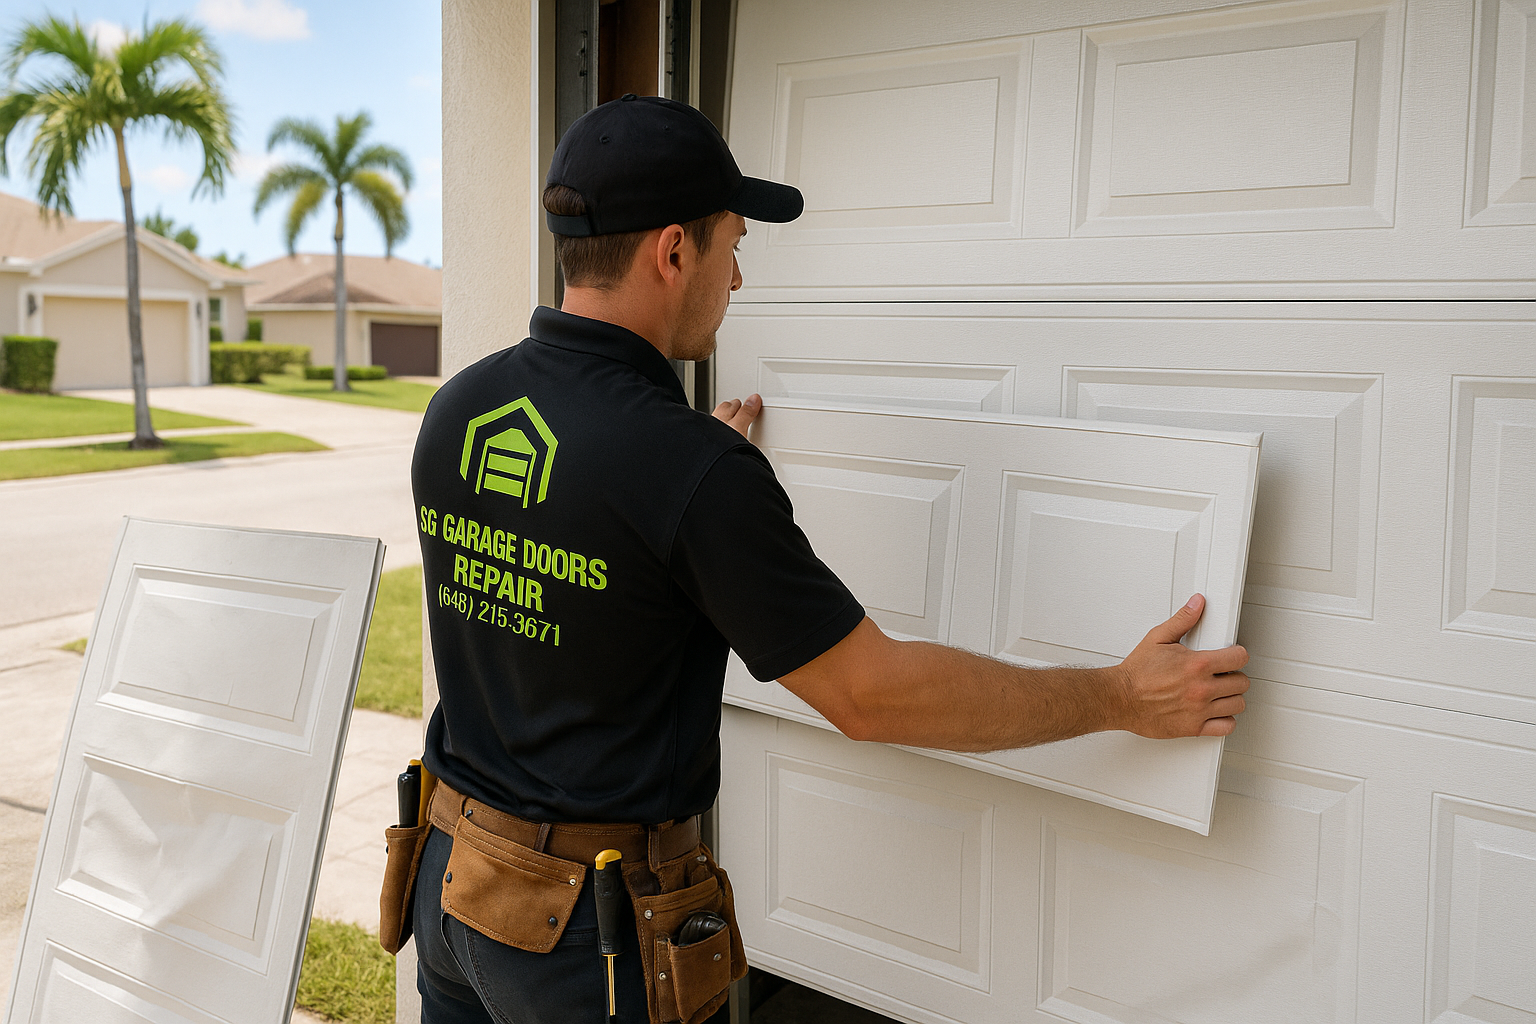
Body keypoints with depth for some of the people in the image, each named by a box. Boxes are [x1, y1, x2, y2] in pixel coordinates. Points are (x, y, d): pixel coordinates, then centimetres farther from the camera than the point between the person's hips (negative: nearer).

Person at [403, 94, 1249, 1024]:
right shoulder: (693, 470, -26)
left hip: (451, 876, 7)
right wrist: (1125, 697, -10)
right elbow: (874, 694, -19)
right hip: (583, 920, -7)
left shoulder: (458, 407, -3)